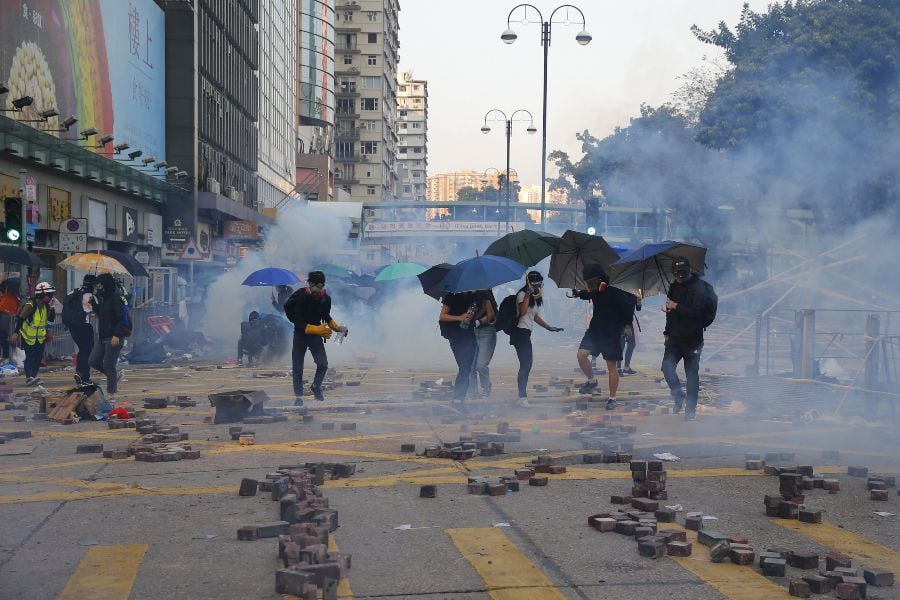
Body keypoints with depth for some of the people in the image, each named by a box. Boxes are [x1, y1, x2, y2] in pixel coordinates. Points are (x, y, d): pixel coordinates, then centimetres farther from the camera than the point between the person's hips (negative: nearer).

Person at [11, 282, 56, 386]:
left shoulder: (46, 306, 2)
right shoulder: (30, 305, -20)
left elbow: (50, 320, 9)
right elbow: (20, 319, -19)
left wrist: (52, 309, -7)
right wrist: (16, 332, -24)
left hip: (40, 337, 7)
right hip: (28, 336, -7)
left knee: (38, 357, 4)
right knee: (30, 357, -13)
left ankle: (33, 376, 12)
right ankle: (29, 378, -18)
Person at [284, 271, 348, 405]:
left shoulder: (326, 299, -8)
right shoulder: (301, 298, -22)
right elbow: (299, 323, -26)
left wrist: (336, 327, -3)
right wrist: (317, 329, -37)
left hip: (316, 335, 3)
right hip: (300, 334, -3)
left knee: (323, 364, -10)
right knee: (298, 368, 3)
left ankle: (316, 386, 18)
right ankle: (298, 397, 15)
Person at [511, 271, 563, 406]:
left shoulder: (536, 298, 19)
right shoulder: (522, 295, -9)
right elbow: (523, 311, -26)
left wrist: (549, 328, 24)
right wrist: (528, 294, -28)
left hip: (526, 333, 10)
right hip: (520, 332, -10)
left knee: (527, 364, 10)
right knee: (526, 364, -15)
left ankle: (523, 396, 15)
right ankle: (522, 397, -18)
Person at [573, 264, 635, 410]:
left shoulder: (614, 293, -20)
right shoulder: (594, 292, 2)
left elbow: (629, 306, -21)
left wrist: (625, 324, -18)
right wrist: (578, 293, 9)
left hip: (611, 333, -6)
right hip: (595, 330, 6)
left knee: (611, 365, -1)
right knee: (581, 354, -10)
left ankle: (612, 399, 8)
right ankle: (592, 381, 13)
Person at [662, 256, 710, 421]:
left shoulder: (698, 287, -10)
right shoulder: (673, 287, 12)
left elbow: (697, 311, -21)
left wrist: (676, 307, -18)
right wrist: (667, 331, 19)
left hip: (692, 339, -5)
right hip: (675, 337, 6)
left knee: (692, 373, 2)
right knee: (667, 366, -10)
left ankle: (690, 410, 10)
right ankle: (679, 396, 11)